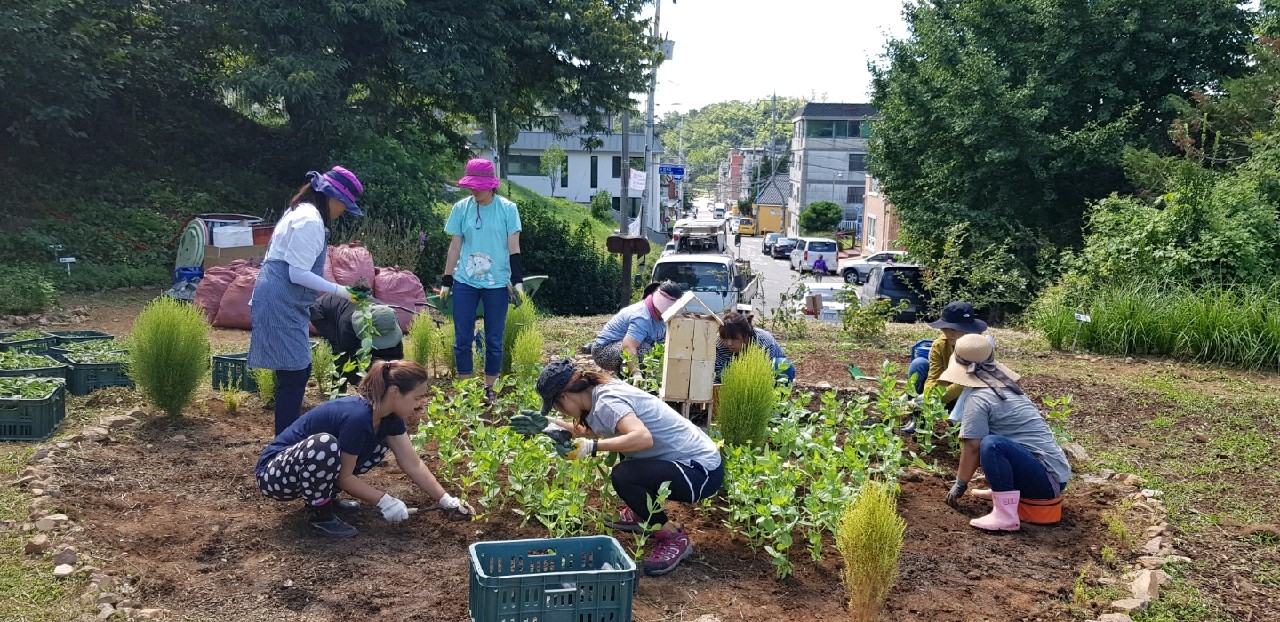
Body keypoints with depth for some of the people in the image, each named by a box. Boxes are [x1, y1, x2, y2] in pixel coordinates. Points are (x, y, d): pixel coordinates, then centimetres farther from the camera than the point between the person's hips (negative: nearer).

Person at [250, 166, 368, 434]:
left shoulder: (300, 212, 17)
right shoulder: (311, 221, -16)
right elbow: (299, 274, -19)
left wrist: (257, 301, 24)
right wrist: (338, 290, -15)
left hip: (281, 302, 11)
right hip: (282, 304, -11)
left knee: (300, 371, 14)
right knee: (293, 376, -9)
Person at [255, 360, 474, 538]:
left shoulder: (388, 415, -5)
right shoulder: (357, 417, -31)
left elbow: (413, 465, -1)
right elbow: (344, 477, -22)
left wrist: (446, 500, -3)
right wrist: (384, 501, -18)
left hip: (313, 468, 8)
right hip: (275, 474, -8)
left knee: (377, 446, 2)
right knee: (324, 444, -37)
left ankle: (325, 496, 12)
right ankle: (319, 514, -13)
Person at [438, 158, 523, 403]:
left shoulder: (508, 209, -3)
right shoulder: (461, 208, 2)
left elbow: (514, 248, -2)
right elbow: (455, 247, 7)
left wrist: (518, 281, -8)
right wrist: (446, 283, 6)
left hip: (497, 283, -2)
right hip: (465, 282, 2)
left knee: (494, 339, 6)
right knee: (462, 338, 3)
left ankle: (489, 389, 18)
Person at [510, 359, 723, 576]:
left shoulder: (606, 402, -20)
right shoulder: (603, 392, 8)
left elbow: (643, 437, -36)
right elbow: (588, 432, 22)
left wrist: (591, 447, -33)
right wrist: (548, 424, 14)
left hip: (703, 472, -10)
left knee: (623, 476, -27)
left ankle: (673, 537, -7)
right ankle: (642, 515, 29)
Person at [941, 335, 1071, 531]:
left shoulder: (977, 398, -12)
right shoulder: (1006, 387, 14)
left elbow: (972, 447, -11)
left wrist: (960, 484, 1)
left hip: (1047, 478, -9)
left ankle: (1006, 516, -26)